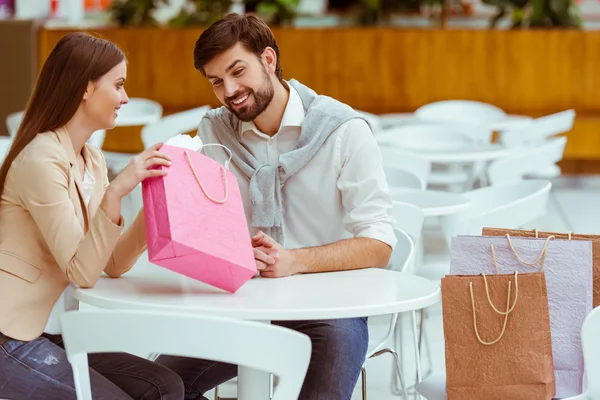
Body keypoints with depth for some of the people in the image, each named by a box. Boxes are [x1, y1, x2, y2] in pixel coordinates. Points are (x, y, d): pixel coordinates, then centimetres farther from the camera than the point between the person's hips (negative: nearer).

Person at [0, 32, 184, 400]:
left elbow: (113, 265, 6)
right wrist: (114, 193, -32)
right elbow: (82, 272, -21)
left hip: (50, 335, 8)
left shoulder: (93, 161, 11)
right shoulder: (41, 159, -16)